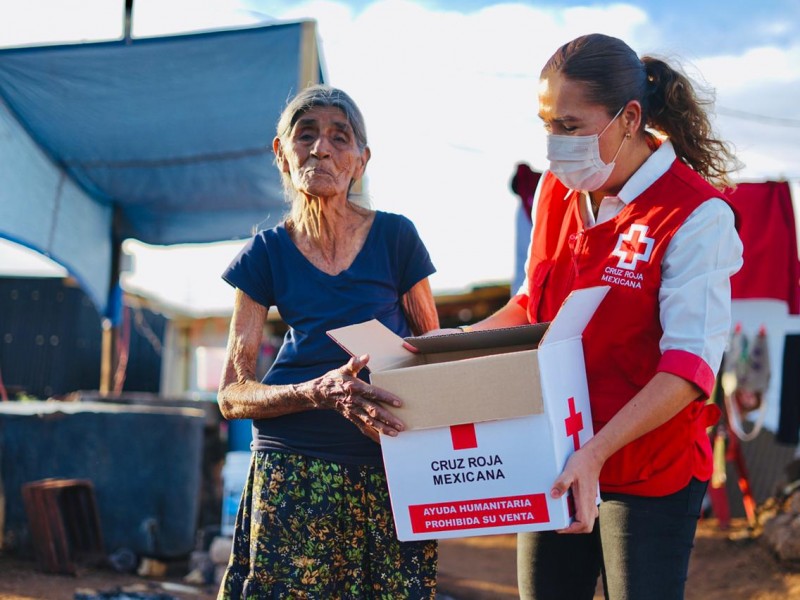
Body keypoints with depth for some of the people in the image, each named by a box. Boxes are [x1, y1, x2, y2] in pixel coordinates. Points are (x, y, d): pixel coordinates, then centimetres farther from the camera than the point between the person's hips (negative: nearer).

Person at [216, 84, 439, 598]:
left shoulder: (396, 237, 3)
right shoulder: (267, 253, 4)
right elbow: (232, 394, 1)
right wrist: (319, 393, -18)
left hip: (391, 465, 0)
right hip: (293, 473, 0)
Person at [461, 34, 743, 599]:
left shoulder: (696, 215, -17)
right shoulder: (556, 192, 5)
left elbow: (690, 365, -22)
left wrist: (597, 452, -31)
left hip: (649, 472, -6)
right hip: (554, 466, 6)